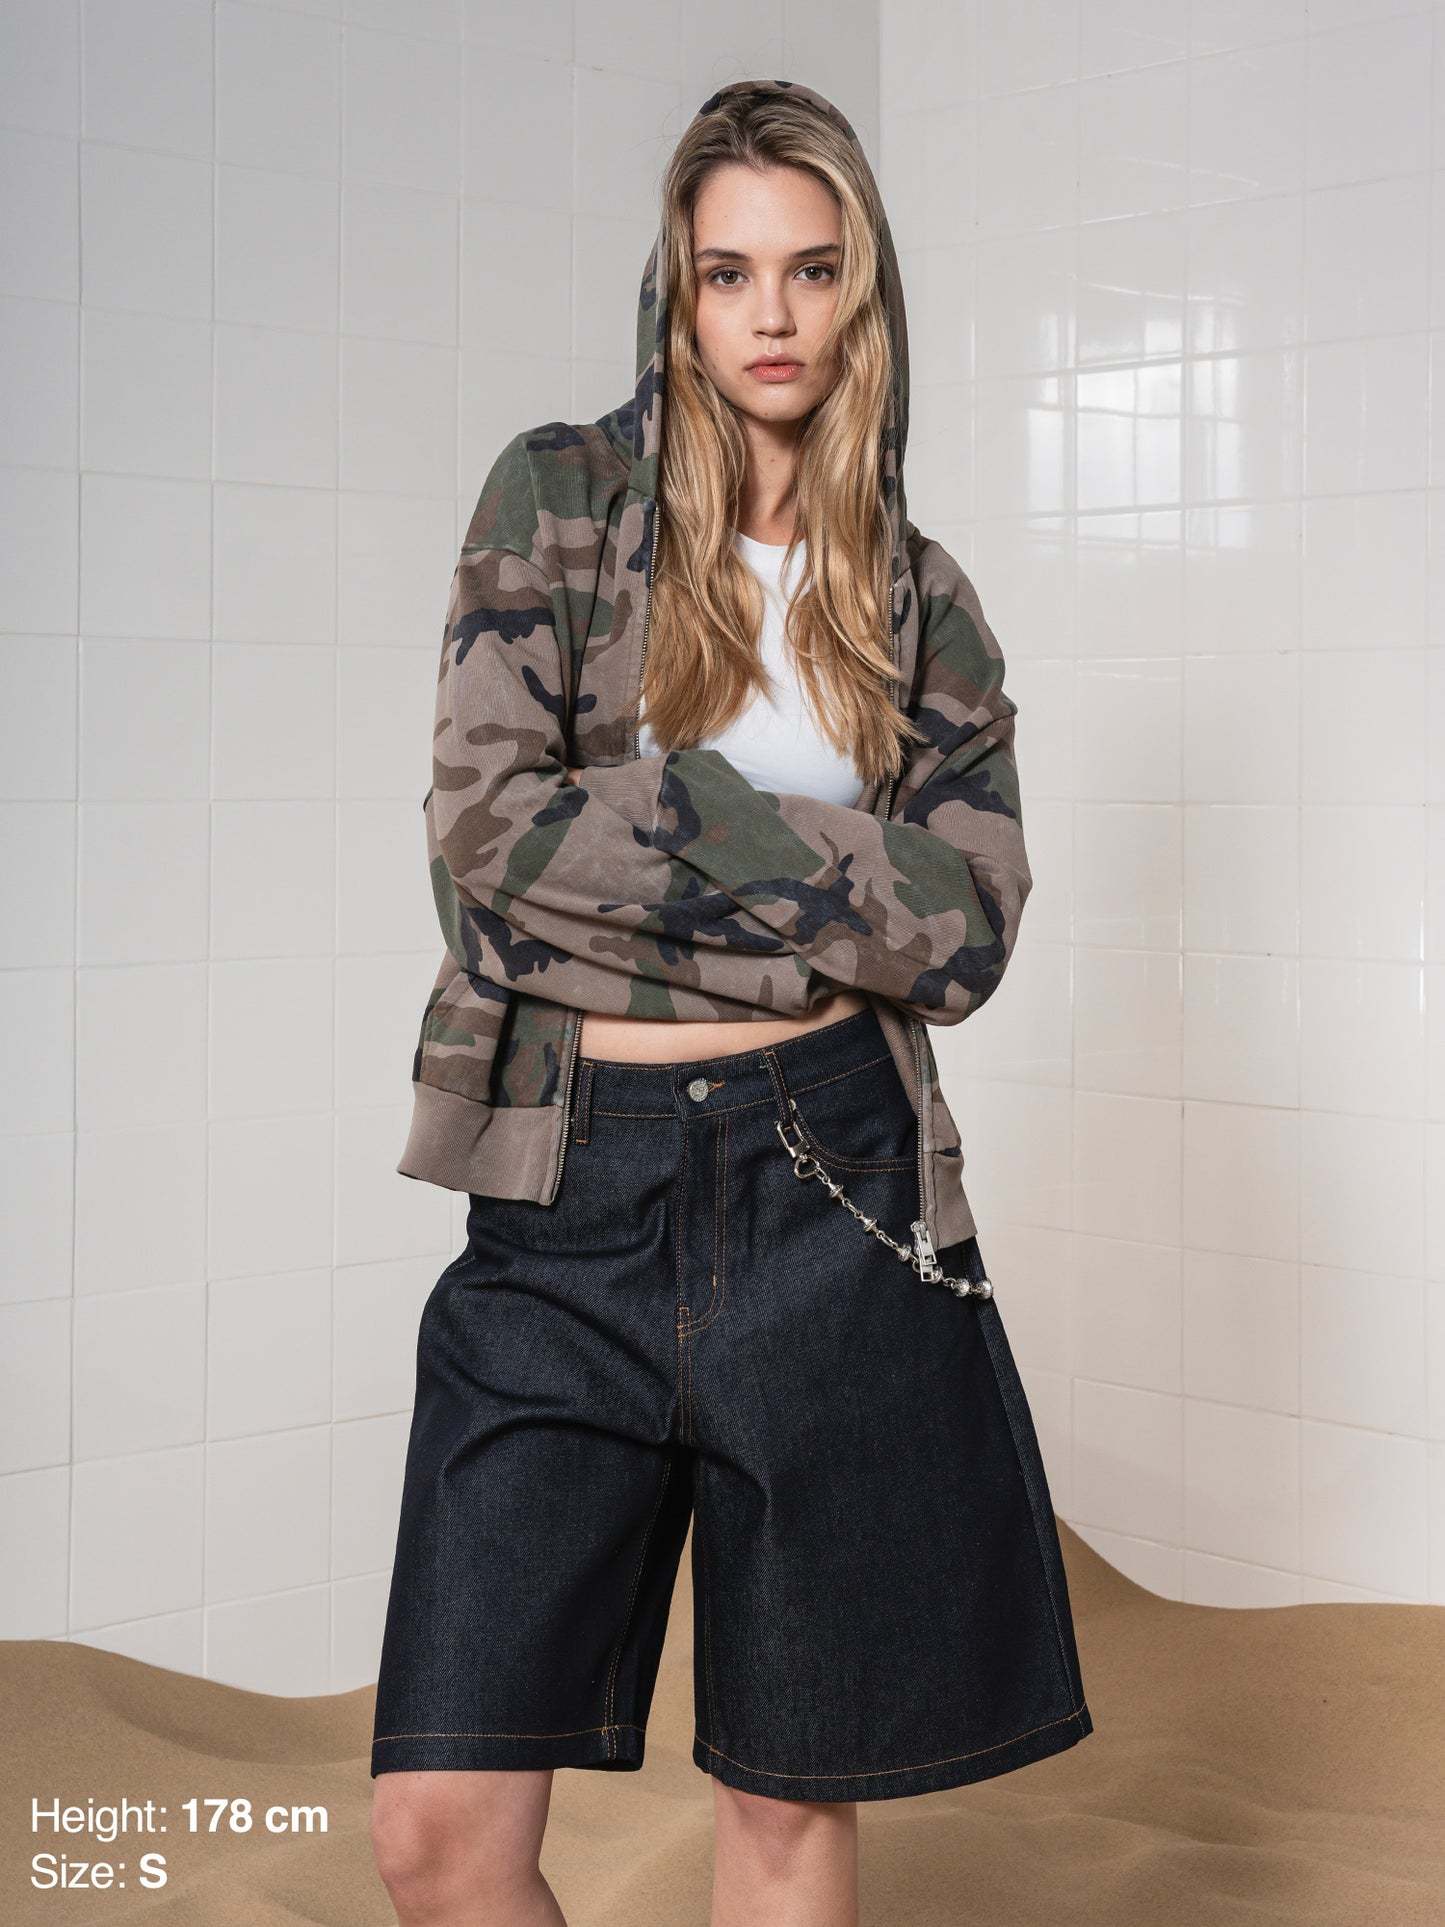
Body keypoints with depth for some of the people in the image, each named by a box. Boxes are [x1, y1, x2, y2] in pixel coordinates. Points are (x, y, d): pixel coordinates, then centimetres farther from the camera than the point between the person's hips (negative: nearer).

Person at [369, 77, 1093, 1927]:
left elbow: (964, 931, -2)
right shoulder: (562, 493, 3)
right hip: (571, 1196, -1)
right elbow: (484, 828, -10)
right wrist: (819, 858, -9)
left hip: (829, 1179, 1)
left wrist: (638, 839, -8)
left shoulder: (920, 602, 10)